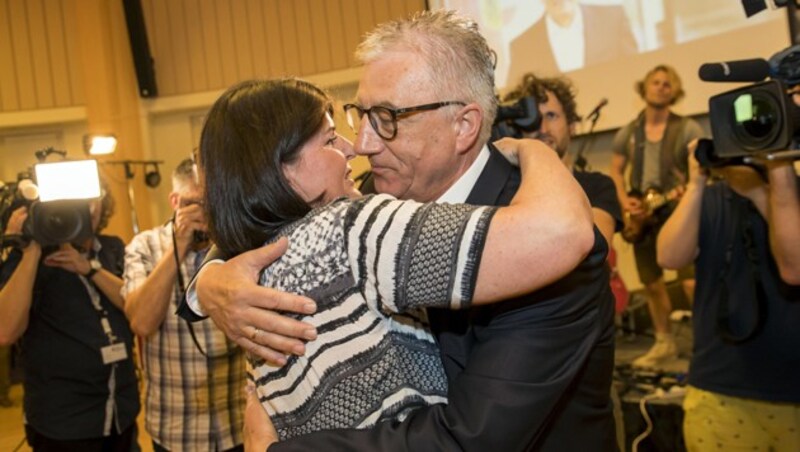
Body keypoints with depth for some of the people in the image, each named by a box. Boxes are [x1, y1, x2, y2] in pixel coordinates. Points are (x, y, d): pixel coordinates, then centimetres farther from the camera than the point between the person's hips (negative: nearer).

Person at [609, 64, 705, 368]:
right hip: (642, 216, 4)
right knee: (652, 284, 11)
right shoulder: (627, 133, 9)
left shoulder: (687, 129, -1)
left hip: (678, 211, -4)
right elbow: (615, 171, 12)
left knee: (692, 282, -14)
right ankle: (664, 343, 25)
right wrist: (625, 201, -5)